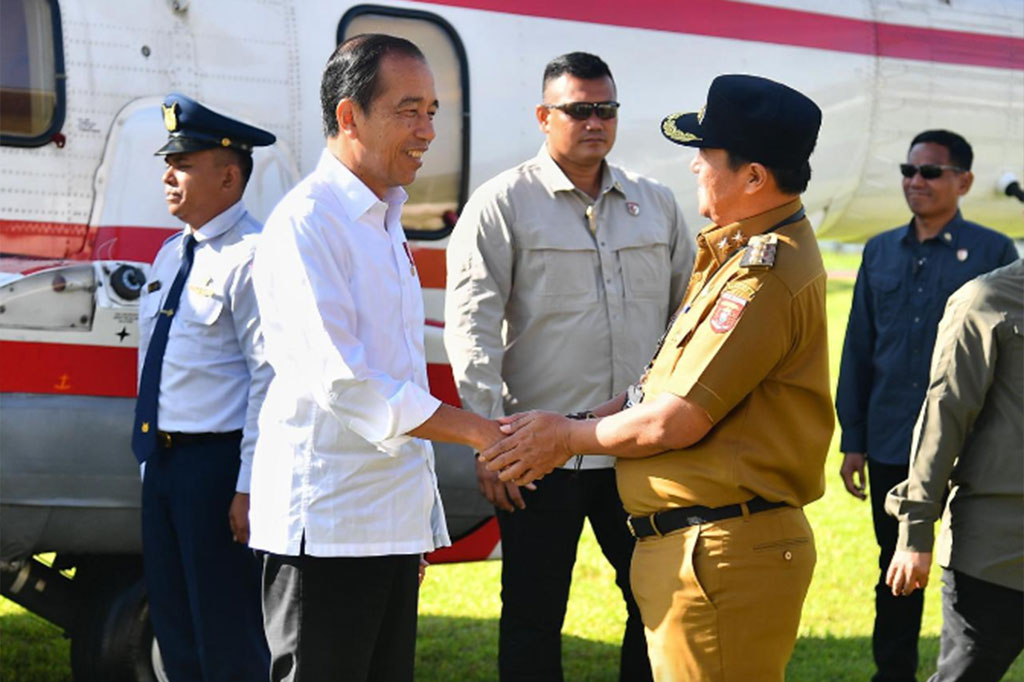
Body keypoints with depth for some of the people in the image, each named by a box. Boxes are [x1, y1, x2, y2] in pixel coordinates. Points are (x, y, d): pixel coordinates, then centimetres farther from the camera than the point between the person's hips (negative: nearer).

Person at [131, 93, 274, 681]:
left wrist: (249, 487, -20)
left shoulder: (252, 258, -13)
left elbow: (271, 380, -17)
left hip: (217, 465, -9)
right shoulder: (171, 256, 15)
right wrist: (152, 458, 20)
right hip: (163, 458, 9)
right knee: (175, 631, 14)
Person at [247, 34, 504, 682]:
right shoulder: (306, 223, -11)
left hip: (393, 521, 9)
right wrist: (476, 430, -19)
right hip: (325, 527, -9)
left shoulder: (384, 221, 18)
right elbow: (340, 380, -20)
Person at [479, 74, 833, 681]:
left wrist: (570, 437, -3)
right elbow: (671, 381, 19)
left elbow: (675, 421, -19)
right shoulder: (743, 252, 15)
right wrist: (577, 427, 10)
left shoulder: (765, 277, -20)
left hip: (721, 556, -11)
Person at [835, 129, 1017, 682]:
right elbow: (858, 349, 11)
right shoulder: (880, 252, 8)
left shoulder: (993, 253, -4)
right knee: (895, 571, 12)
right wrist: (852, 440, 8)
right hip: (891, 448, 4)